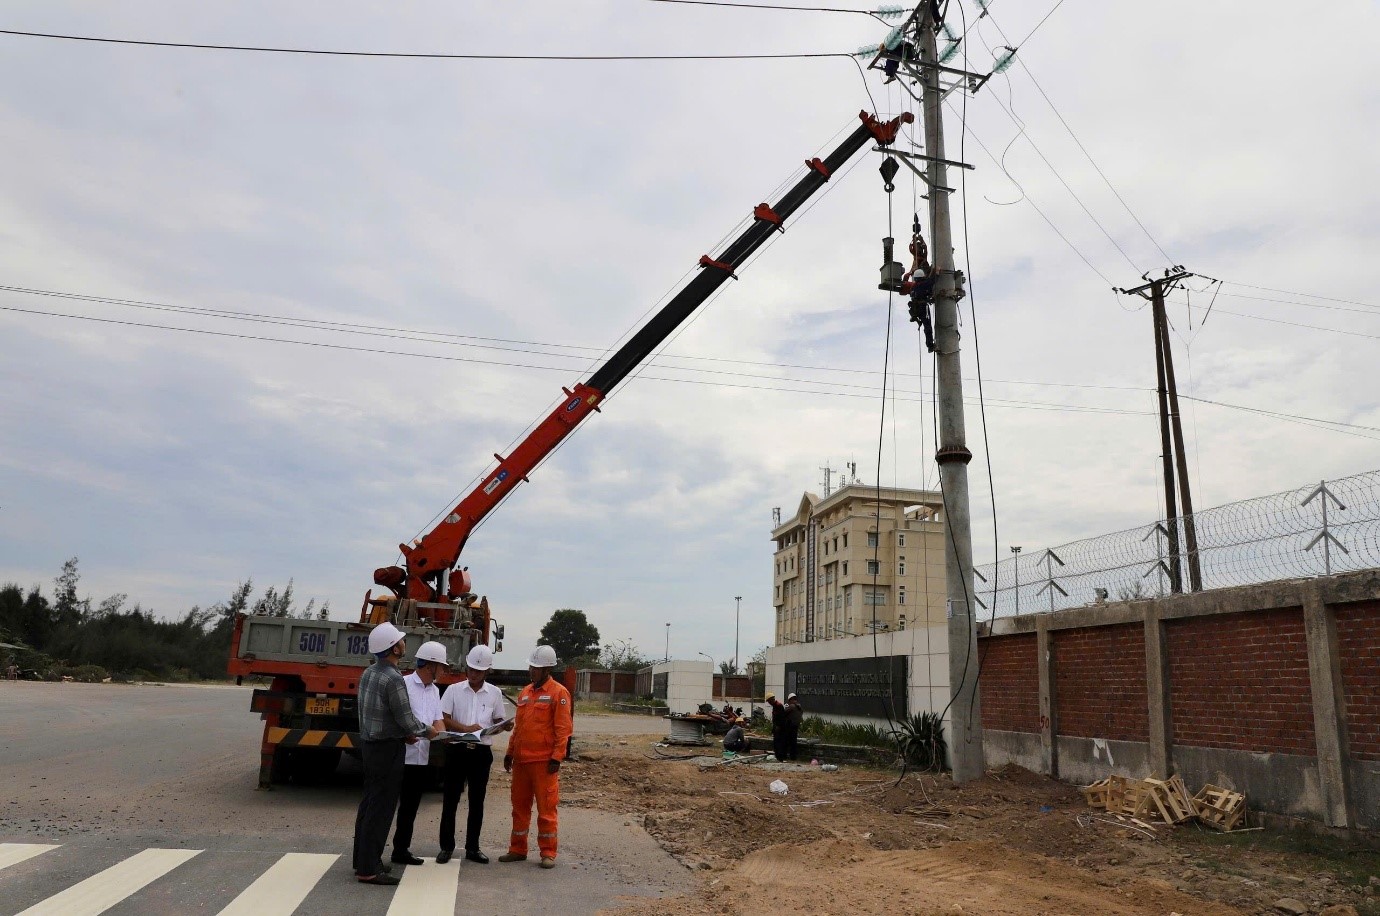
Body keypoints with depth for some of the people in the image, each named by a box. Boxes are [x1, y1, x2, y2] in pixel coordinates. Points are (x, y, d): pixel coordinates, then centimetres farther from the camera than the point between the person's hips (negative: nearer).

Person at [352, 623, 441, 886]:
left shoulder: (368, 673, 6)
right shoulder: (393, 678, -22)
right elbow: (406, 719, -19)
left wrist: (403, 734, 15)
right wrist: (427, 731, 0)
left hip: (369, 744, 9)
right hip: (387, 749, -9)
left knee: (369, 803, 16)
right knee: (381, 808, -3)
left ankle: (363, 859, 25)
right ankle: (368, 869, 2)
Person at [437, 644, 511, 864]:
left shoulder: (494, 693, 4)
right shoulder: (454, 690, -1)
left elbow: (498, 720, 11)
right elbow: (443, 719, -5)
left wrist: (505, 726, -12)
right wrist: (466, 728, -18)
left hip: (482, 751, 1)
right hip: (457, 749, -1)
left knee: (477, 801, 8)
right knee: (450, 799, 4)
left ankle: (472, 848, 18)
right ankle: (447, 846, 16)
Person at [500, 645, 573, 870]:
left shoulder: (558, 693, -7)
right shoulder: (525, 692, 14)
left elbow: (563, 729, -11)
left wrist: (557, 757, -15)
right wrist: (510, 752, 15)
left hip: (544, 761, -7)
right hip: (521, 760, 7)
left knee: (546, 808, 0)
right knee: (520, 806, 13)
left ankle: (548, 853, 10)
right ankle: (517, 849, 25)